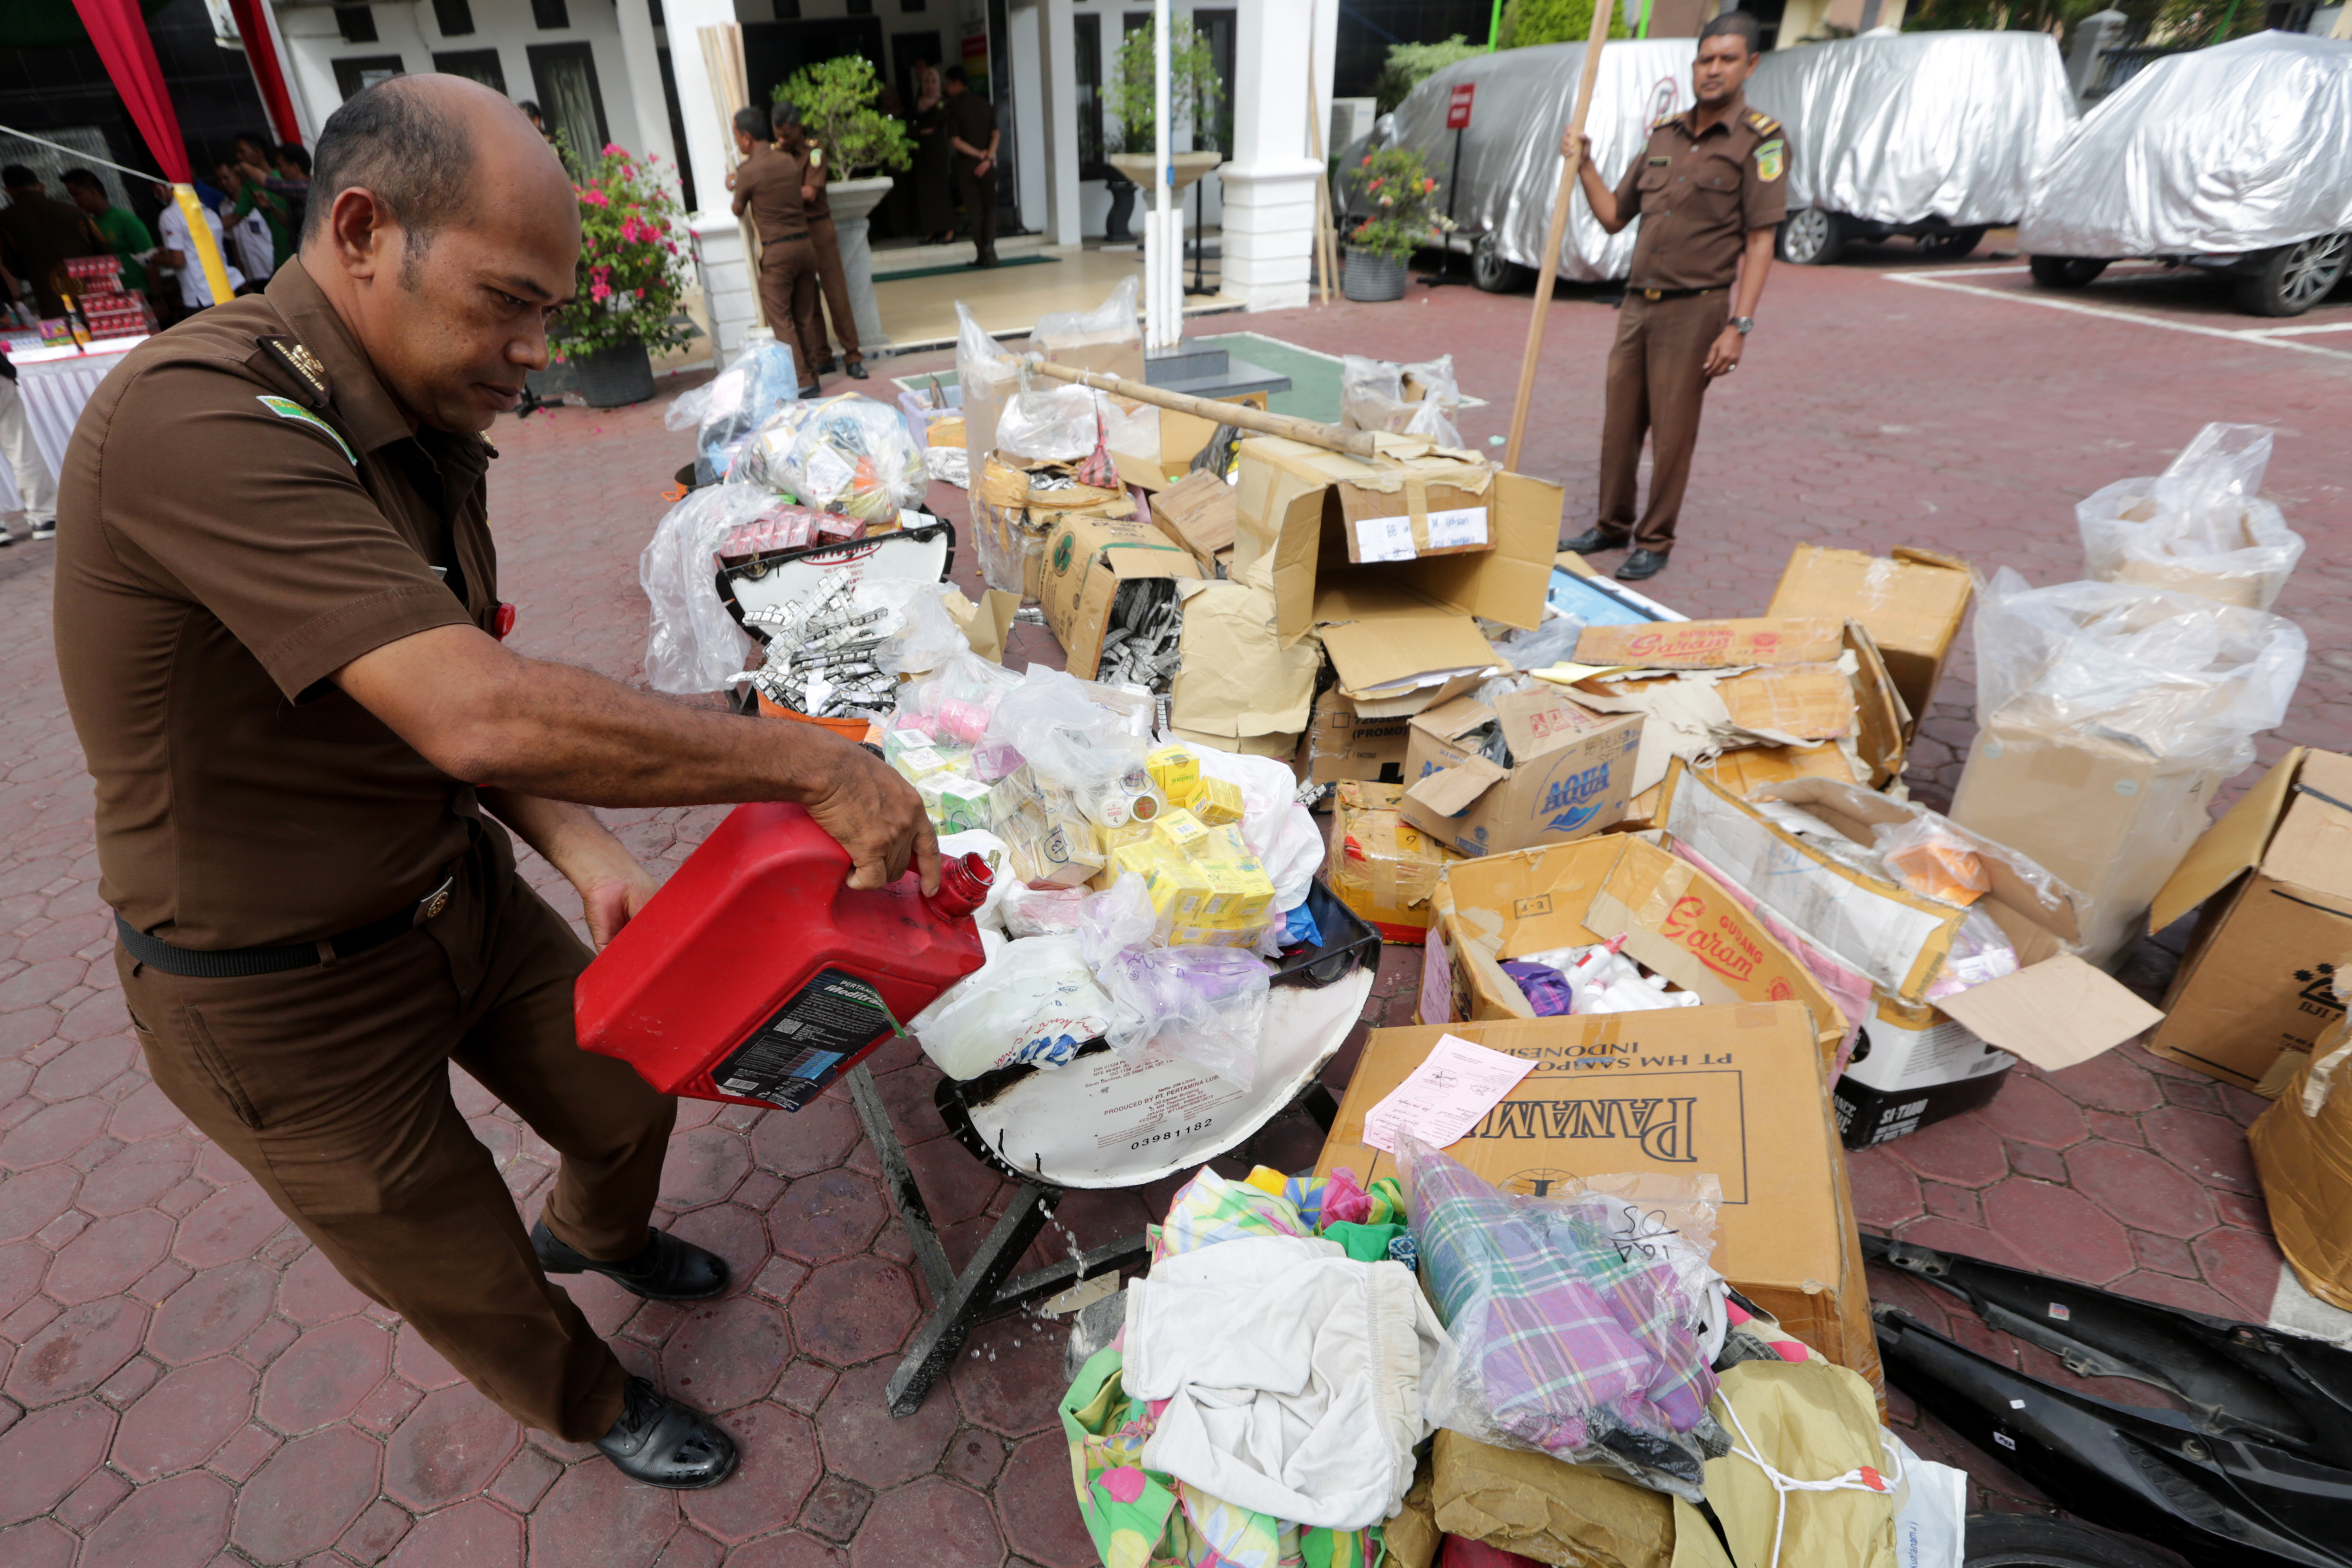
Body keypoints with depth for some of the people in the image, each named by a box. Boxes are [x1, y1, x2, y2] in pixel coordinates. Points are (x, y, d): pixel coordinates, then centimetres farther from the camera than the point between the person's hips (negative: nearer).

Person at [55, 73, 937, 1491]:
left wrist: (586, 848, -14)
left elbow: (449, 703, 1)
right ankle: (592, 1406, 48)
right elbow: (479, 715, -43)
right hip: (284, 997, -7)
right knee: (470, 1281, 16)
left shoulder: (427, 430, -2)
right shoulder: (197, 421, -32)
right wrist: (812, 764, -38)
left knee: (628, 1101, 24)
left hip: (463, 892, 7)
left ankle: (596, 1235, 59)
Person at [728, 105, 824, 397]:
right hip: (805, 244, 6)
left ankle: (803, 381, -4)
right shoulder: (789, 161, 8)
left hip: (777, 252, -6)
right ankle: (812, 376, 15)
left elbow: (738, 211, 5)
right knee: (805, 317, 11)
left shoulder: (748, 171, -9)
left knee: (781, 319, 1)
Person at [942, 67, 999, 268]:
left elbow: (955, 140, -12)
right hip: (987, 163, 3)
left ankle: (983, 254, 3)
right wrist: (987, 158, -12)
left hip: (966, 164, -3)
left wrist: (979, 154, -7)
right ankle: (989, 245, -13)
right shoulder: (986, 104, 6)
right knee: (990, 205, 10)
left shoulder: (954, 106, -6)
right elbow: (995, 134, -4)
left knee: (974, 209, 3)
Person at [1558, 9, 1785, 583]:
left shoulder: (1760, 139, -4)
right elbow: (1614, 216, 18)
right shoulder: (1664, 135, 13)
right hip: (1638, 303, 6)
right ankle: (1613, 525, 24)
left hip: (1695, 309, -5)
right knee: (1619, 424, 10)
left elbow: (1759, 243, -10)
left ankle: (1654, 542, 9)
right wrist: (1584, 166, 5)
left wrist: (1739, 326, -18)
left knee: (1672, 434, -1)